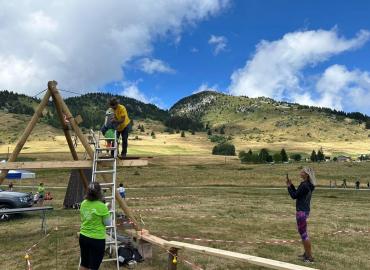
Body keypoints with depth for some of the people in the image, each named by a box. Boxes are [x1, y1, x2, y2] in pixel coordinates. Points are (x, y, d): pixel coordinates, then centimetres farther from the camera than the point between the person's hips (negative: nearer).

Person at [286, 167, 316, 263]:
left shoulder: (304, 185, -21)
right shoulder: (308, 185, 9)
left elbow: (294, 196, -15)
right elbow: (297, 193, 17)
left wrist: (289, 186, -4)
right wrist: (291, 185, 10)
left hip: (302, 211, -10)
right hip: (305, 210, 10)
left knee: (303, 233, -1)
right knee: (303, 233, 21)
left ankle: (309, 256, 7)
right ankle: (306, 253, 32)